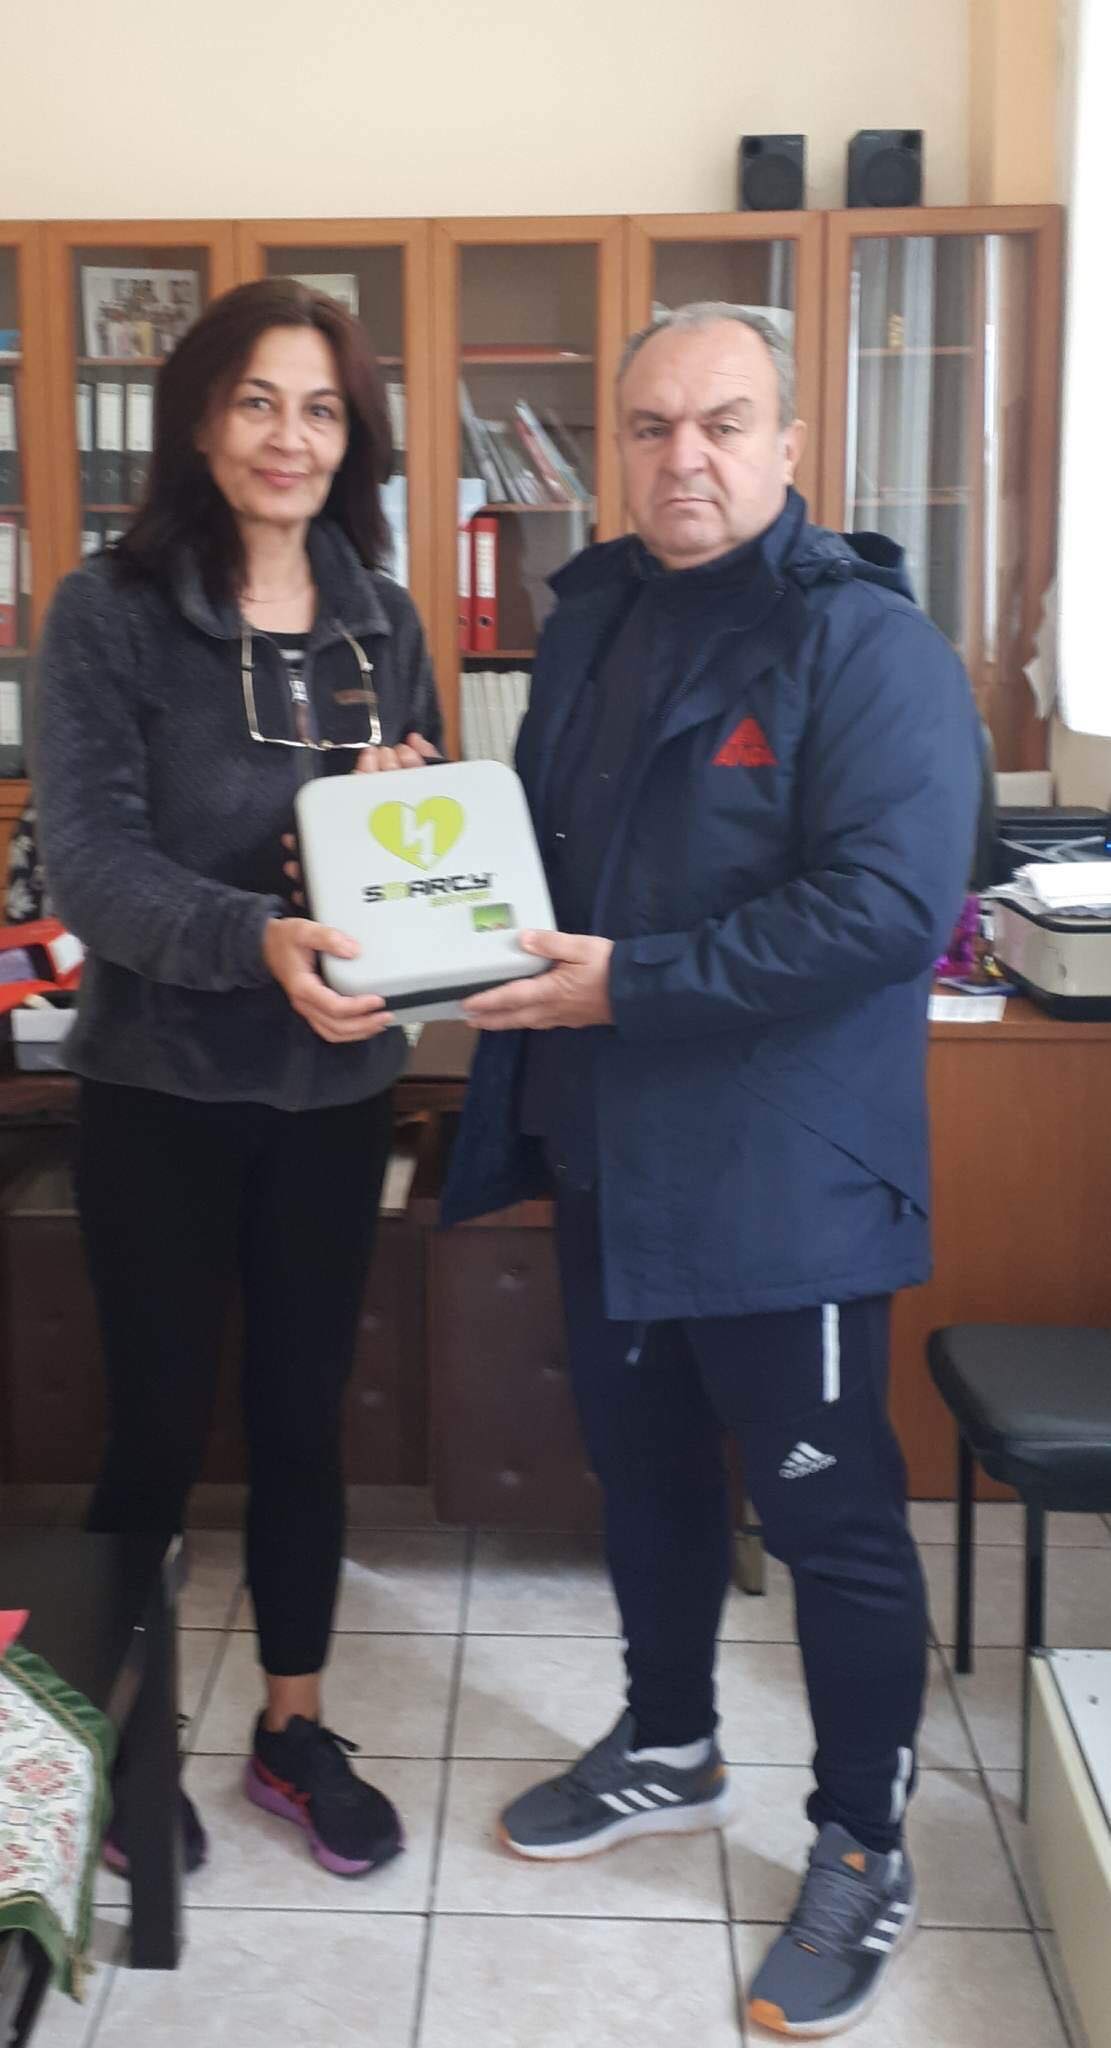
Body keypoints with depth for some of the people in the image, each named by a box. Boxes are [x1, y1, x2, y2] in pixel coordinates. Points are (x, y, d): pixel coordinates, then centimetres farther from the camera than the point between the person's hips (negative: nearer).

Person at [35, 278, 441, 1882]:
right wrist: (257, 938, -33)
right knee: (160, 1424, 8)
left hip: (335, 1084, 4)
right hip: (164, 1087, -4)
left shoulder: (381, 623, 6)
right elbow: (86, 861, -16)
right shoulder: (109, 612, -8)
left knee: (304, 1415, 14)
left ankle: (295, 1727, 32)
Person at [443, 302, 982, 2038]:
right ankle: (668, 1749, 44)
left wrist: (633, 982, -24)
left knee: (830, 1516, 6)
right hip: (608, 1152, 8)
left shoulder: (865, 642, -14)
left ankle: (864, 1851, 26)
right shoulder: (593, 617, 11)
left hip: (779, 1174, -7)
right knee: (642, 1465, 22)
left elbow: (892, 900, -25)